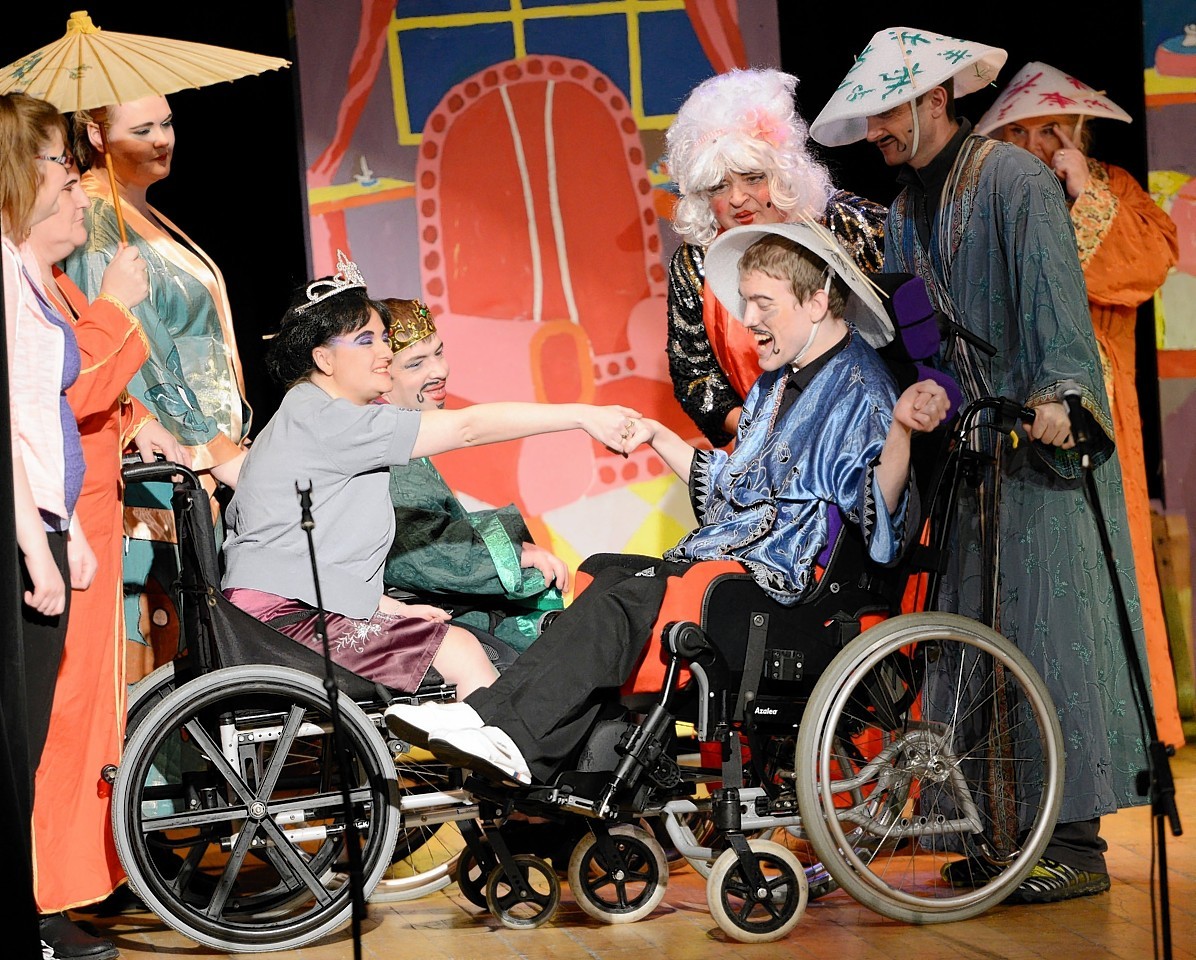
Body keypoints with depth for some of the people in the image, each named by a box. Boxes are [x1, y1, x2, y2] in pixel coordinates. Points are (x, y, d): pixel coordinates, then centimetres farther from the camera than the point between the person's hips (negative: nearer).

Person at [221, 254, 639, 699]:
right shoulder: (322, 420, -14)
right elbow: (466, 428, -18)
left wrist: (394, 609, 7)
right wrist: (582, 415, -17)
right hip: (281, 618, -10)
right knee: (461, 654, -14)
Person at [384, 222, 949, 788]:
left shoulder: (861, 391, -11)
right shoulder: (776, 381, 20)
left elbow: (877, 522, -26)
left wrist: (902, 429, -42)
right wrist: (657, 437, 22)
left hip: (783, 585, -10)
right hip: (725, 561, 10)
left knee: (622, 597, -22)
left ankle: (514, 736, -24)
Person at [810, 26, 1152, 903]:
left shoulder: (1016, 180, -7)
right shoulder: (908, 207, 18)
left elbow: (1052, 289, -19)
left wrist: (1055, 388, -30)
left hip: (1044, 442, -8)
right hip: (967, 448, 8)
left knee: (1053, 625, -8)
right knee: (980, 631, 6)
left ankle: (1077, 841, -5)